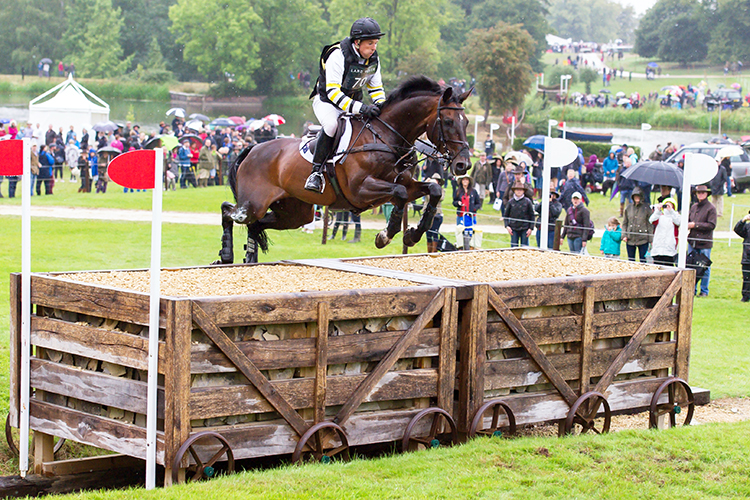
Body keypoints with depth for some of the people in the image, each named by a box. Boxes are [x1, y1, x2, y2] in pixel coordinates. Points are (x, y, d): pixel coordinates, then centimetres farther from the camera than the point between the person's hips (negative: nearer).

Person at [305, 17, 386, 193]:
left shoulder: (373, 58, -4)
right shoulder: (338, 56, -26)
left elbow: (376, 88, 8)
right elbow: (332, 92, -32)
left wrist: (381, 105, -16)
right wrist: (360, 108, -42)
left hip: (354, 102, 7)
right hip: (326, 100, -7)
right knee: (332, 124, -36)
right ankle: (316, 171, -29)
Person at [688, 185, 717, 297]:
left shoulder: (711, 208, -5)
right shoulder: (694, 207, 13)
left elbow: (712, 225, -12)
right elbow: (689, 220, 21)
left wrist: (695, 225, -14)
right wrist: (687, 224, -3)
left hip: (705, 242, -6)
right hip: (692, 241, 6)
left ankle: (704, 290, 8)